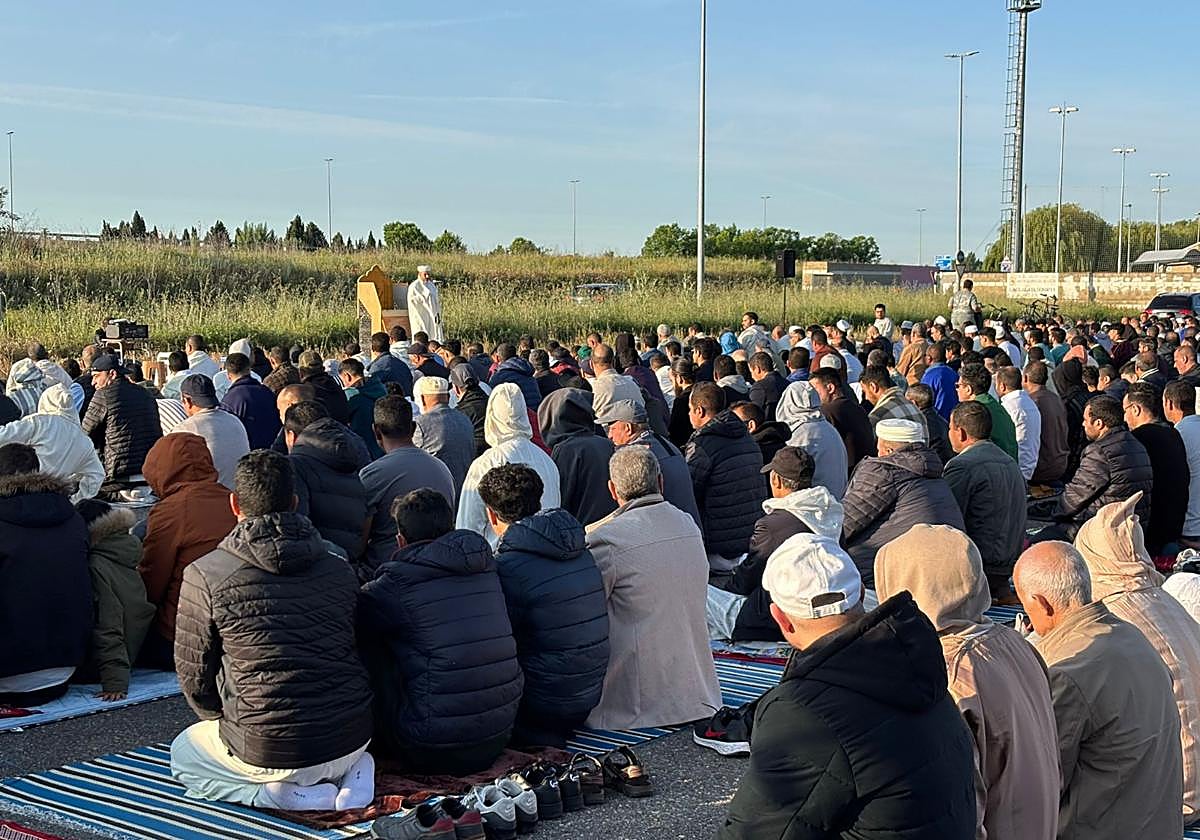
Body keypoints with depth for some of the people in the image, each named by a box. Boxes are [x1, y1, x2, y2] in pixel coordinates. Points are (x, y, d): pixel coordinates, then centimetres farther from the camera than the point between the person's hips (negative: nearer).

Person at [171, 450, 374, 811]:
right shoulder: (339, 569, 2)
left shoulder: (204, 575, -10)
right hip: (353, 740, 4)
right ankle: (350, 771, 6)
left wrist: (223, 723, 20)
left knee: (182, 752, 26)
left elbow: (194, 676, 0)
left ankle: (284, 793, 0)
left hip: (268, 751, -4)